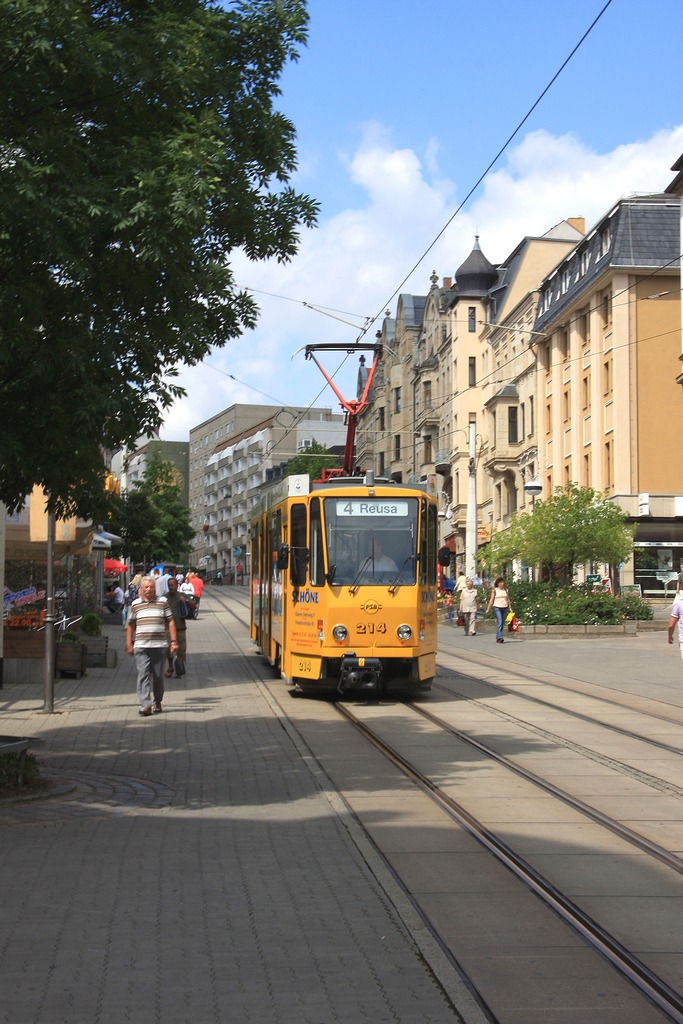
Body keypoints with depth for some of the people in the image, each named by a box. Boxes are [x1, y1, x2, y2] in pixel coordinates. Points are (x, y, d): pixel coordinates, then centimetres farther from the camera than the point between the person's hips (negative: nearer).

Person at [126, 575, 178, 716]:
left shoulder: (163, 602, 7)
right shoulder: (136, 604, 10)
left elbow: (170, 622, 7)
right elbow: (130, 625, 15)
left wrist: (173, 641, 0)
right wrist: (129, 644, 10)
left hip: (160, 645, 0)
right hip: (141, 645, 0)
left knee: (158, 676, 6)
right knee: (143, 674, -10)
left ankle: (157, 703, 22)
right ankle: (145, 705, -15)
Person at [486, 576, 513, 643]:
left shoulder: (505, 590, 11)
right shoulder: (494, 590, 1)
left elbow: (508, 599, 15)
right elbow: (491, 600, 1)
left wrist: (510, 608, 8)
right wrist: (488, 609, -3)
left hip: (505, 608, 4)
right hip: (497, 607, -4)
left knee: (502, 623, 6)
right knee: (500, 622, -17)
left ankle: (498, 638, 14)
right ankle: (500, 637, -25)